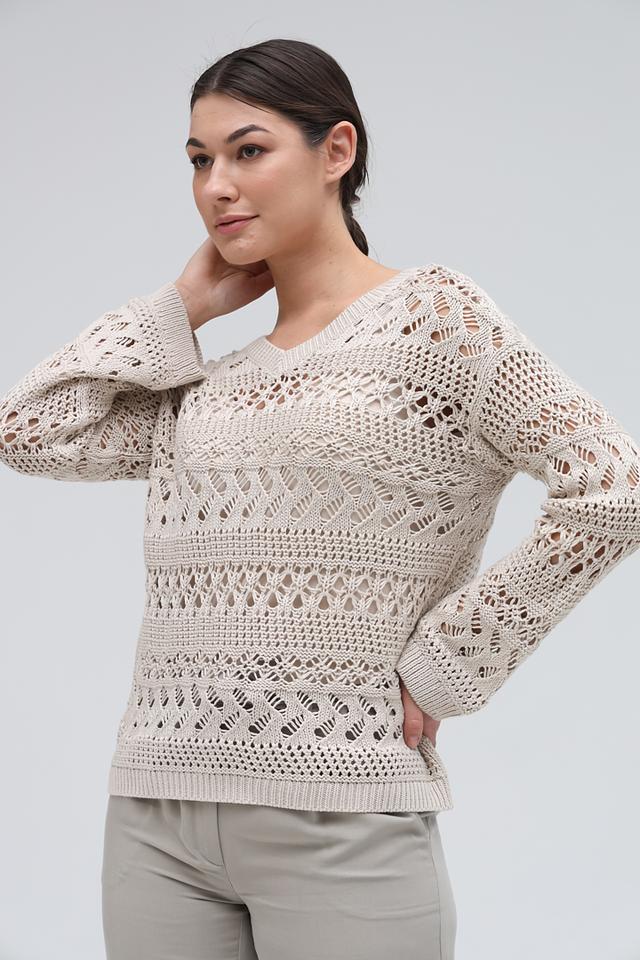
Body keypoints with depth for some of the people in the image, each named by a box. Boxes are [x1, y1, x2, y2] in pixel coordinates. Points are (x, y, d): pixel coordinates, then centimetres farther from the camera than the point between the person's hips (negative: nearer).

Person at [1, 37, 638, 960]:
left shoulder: (431, 314, -2)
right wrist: (185, 303, 8)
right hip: (157, 812, 6)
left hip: (338, 820, -5)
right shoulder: (207, 384, 15)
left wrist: (441, 665, -9)